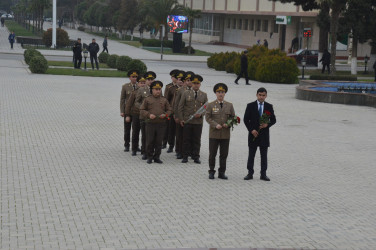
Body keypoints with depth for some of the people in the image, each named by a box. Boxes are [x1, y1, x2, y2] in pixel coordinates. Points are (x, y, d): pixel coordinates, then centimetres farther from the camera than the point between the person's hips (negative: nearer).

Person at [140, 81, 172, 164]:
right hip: (150, 124, -1)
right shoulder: (147, 99, 4)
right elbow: (142, 110, 4)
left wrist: (165, 115, -7)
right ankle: (150, 157, 12)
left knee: (159, 142, 4)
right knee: (150, 141, 1)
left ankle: (157, 157, 14)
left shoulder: (164, 100, 10)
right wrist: (149, 115, -12)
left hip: (161, 124, 2)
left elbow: (169, 110, 14)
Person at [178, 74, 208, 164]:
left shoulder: (204, 95, 8)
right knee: (186, 139, 3)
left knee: (197, 140, 4)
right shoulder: (186, 93, 4)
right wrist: (181, 119, -3)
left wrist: (201, 114, -10)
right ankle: (185, 156, 11)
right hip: (187, 121, -1)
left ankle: (196, 157, 12)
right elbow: (180, 107, 4)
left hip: (198, 121, 1)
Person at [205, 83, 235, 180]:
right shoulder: (211, 105, 3)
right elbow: (208, 117, -2)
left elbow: (233, 117, 11)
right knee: (212, 154, 3)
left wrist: (228, 124, -8)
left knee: (224, 154, 4)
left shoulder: (229, 105, 9)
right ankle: (211, 172, 13)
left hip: (225, 134, 2)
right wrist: (215, 125, -15)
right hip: (214, 134, -2)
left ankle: (222, 172, 13)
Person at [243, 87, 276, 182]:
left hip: (264, 135, 1)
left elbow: (273, 120, 8)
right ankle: (250, 174, 10)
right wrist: (251, 130, -11)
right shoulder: (250, 106, 0)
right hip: (253, 133, -1)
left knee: (264, 155, 5)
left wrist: (267, 124, -12)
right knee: (251, 155, 3)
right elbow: (246, 119, 0)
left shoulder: (269, 106, 4)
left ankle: (263, 174, 11)